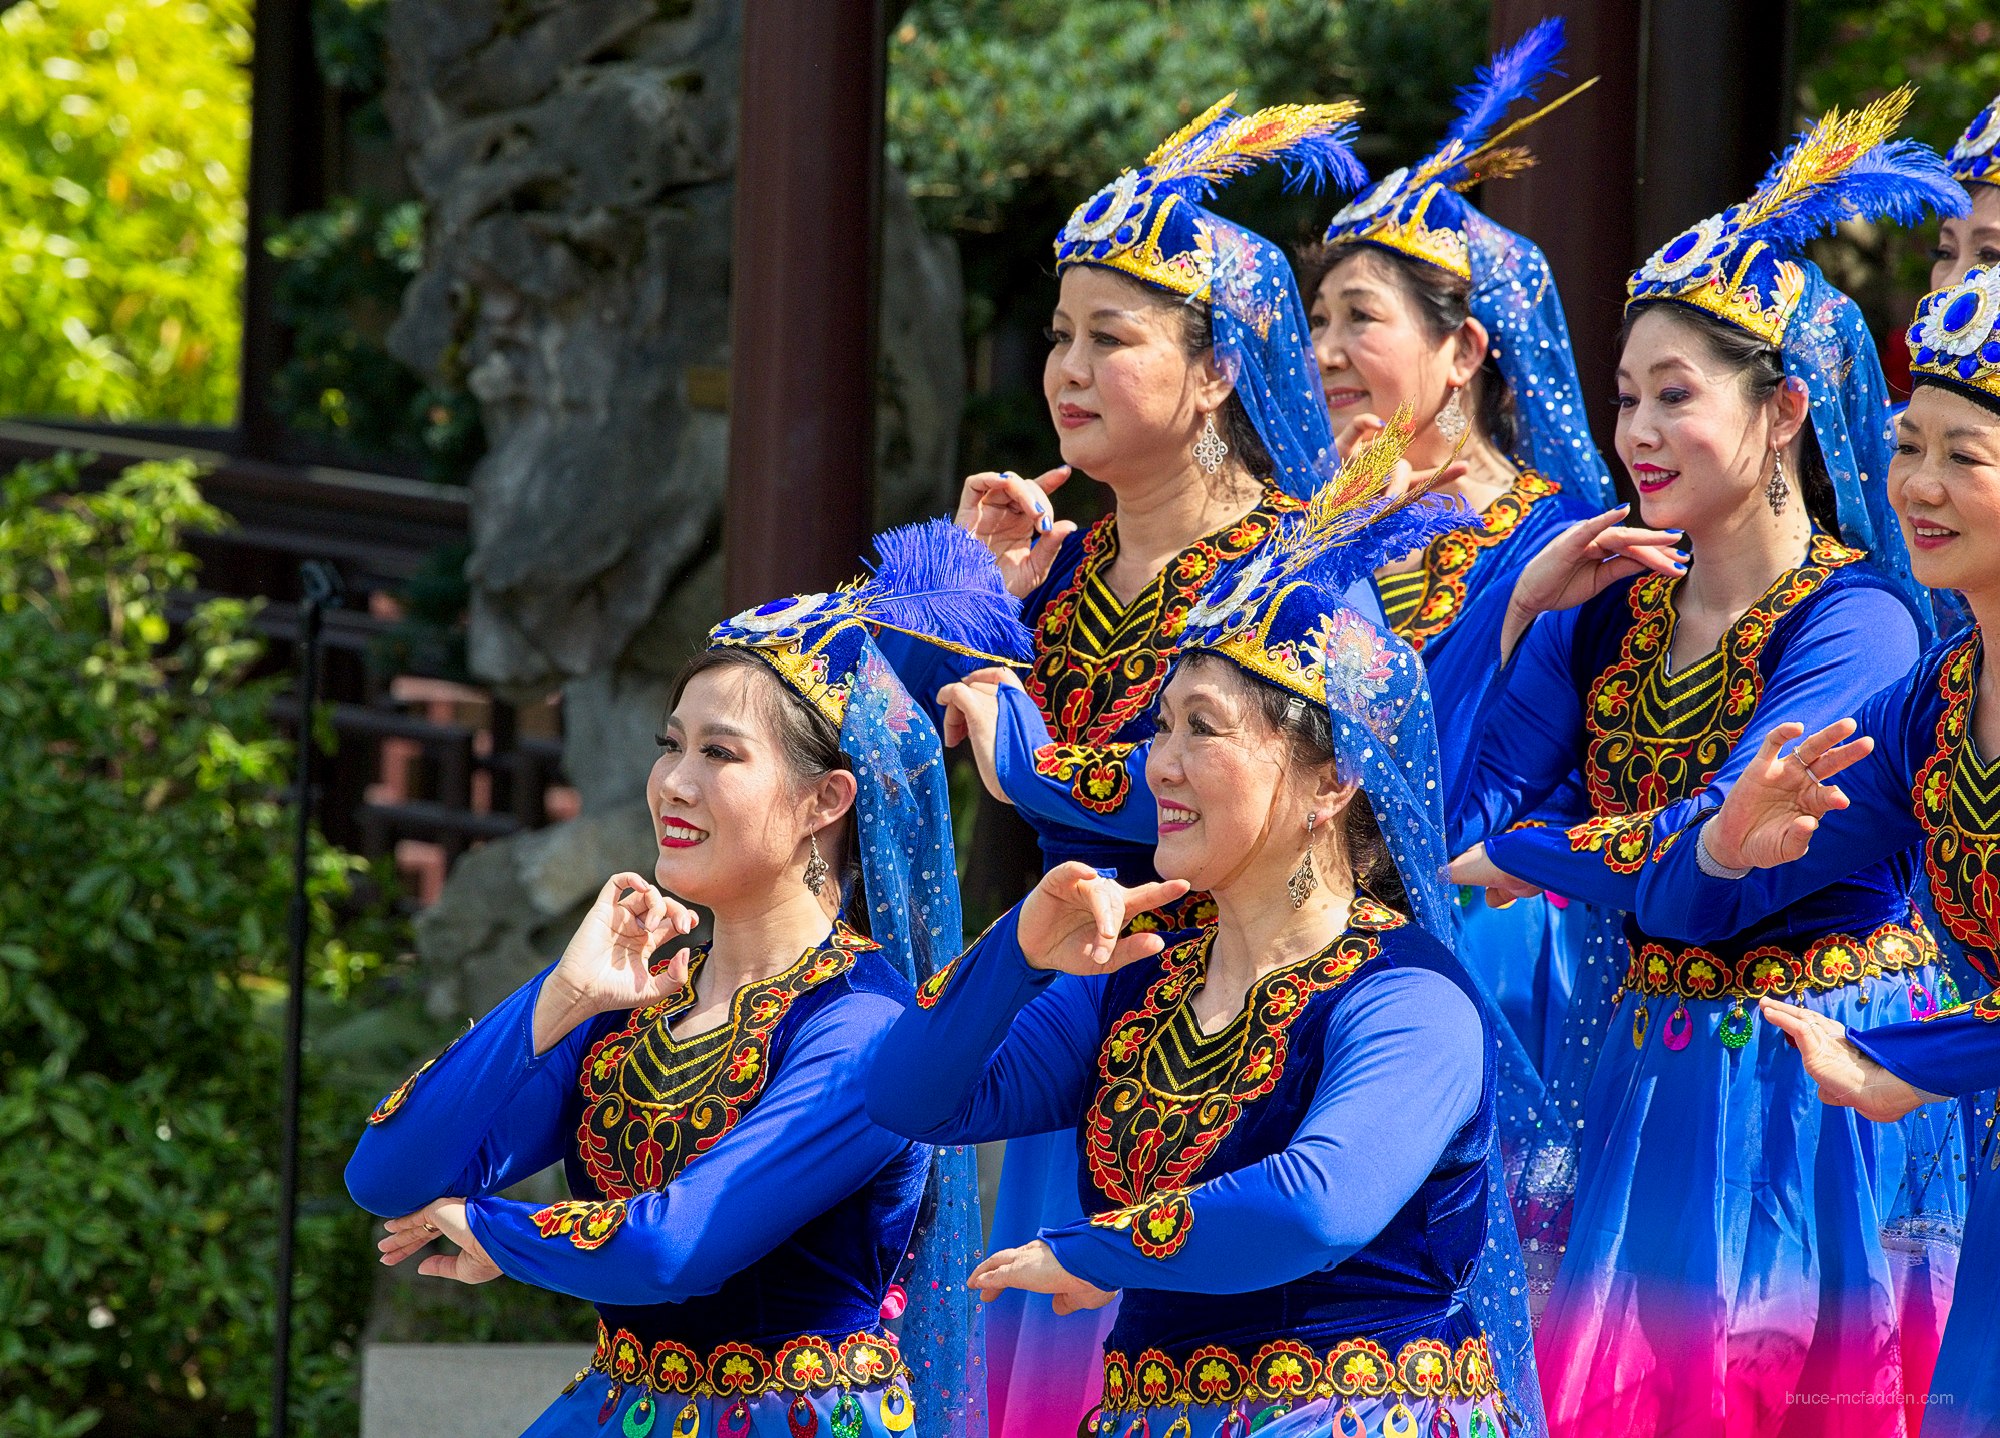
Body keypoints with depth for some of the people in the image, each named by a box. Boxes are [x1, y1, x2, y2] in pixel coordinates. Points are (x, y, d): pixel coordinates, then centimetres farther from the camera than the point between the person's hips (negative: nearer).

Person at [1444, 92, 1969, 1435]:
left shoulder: (1854, 622, -13)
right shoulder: (1613, 609, 7)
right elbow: (1470, 804, 2)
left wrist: (1506, 858, -10)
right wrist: (1524, 617, -4)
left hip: (1808, 1078, -6)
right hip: (1652, 1063, 6)